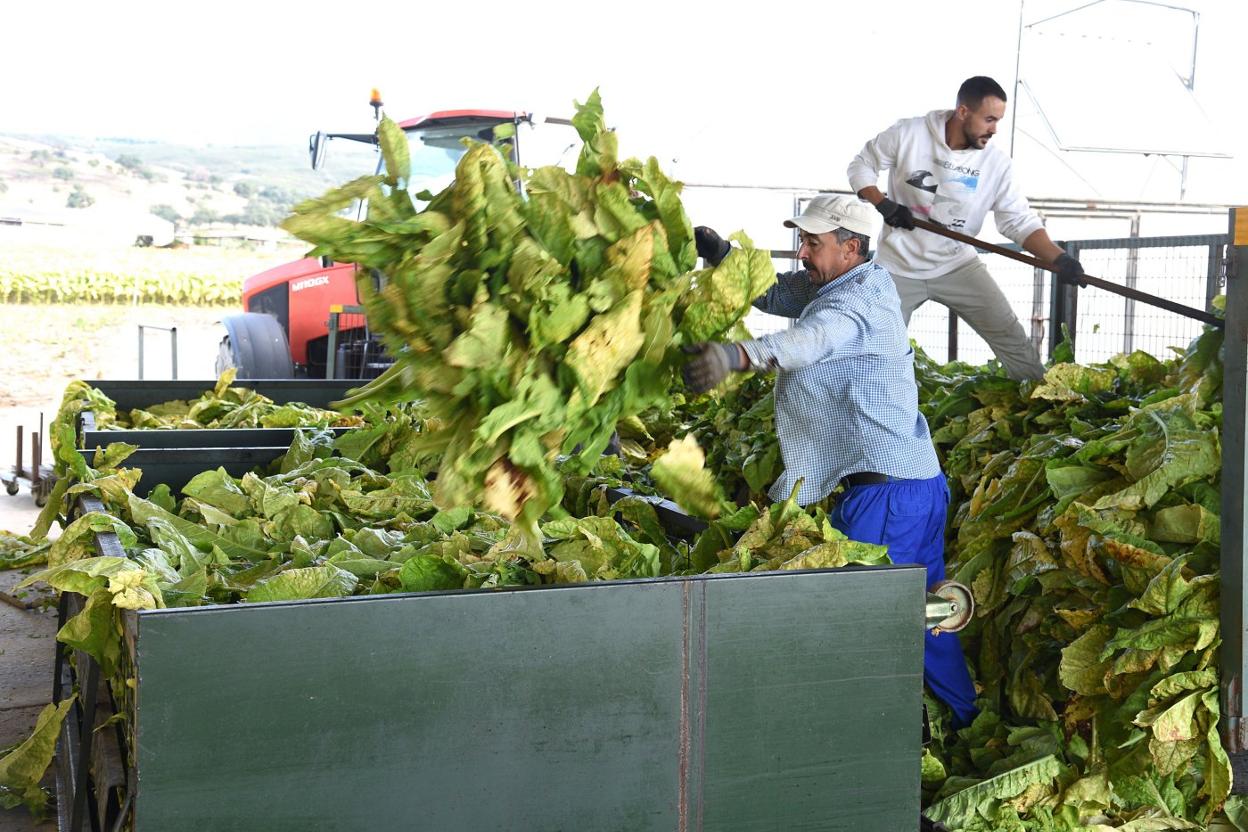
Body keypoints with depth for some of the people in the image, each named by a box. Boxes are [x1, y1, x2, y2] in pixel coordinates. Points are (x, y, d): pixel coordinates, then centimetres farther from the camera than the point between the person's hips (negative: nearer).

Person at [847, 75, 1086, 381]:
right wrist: (883, 204, -19)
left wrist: (1059, 258, -28)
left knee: (1014, 341, -5)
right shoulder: (908, 134, -14)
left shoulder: (996, 163, -10)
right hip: (898, 266, -2)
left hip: (957, 266, 2)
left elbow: (1020, 221, -12)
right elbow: (861, 166, -2)